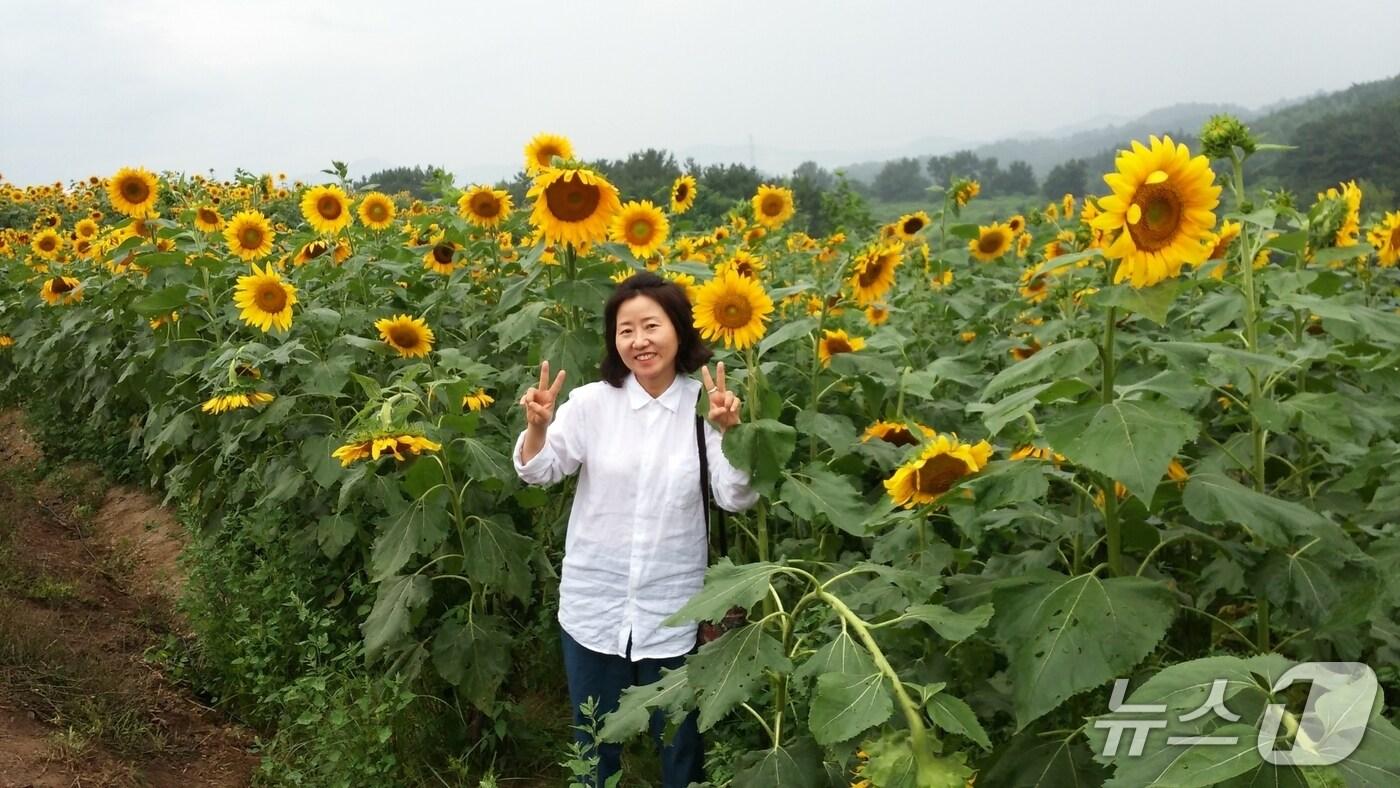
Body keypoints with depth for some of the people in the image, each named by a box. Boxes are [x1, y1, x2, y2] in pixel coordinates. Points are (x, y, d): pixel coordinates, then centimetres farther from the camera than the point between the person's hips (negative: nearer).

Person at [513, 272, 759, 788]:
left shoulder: (704, 404, -7)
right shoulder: (593, 401, -6)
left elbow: (737, 500, -12)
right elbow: (537, 473, -4)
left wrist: (730, 432, -28)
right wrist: (537, 426, -24)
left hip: (672, 610, -1)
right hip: (594, 606, 1)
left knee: (679, 743, 17)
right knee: (596, 744, 19)